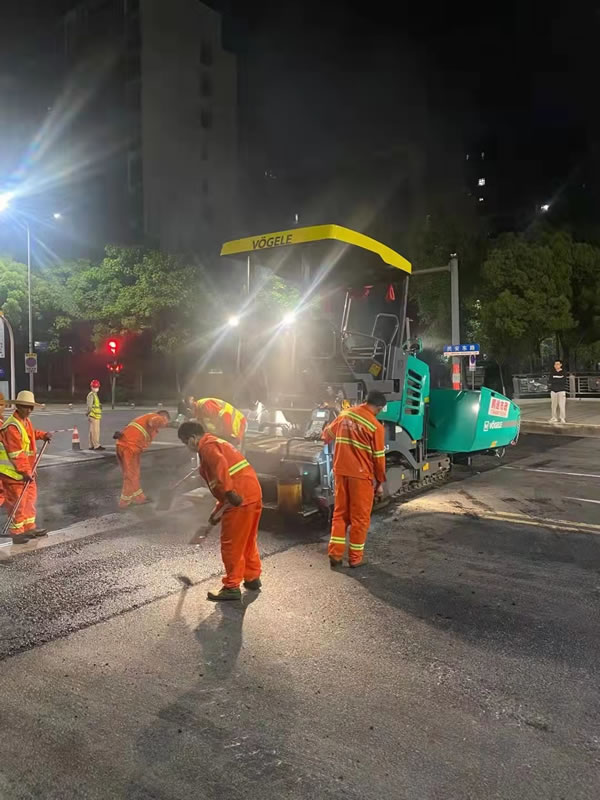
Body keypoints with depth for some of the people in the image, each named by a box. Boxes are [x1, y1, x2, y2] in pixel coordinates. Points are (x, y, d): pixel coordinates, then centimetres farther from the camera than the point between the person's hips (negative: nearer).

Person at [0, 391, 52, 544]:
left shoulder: (26, 420, 7)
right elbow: (16, 454, -26)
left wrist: (43, 435, 15)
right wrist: (25, 471, -24)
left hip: (26, 469, 10)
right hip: (14, 471, -10)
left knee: (30, 498, 18)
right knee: (17, 502, -1)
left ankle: (29, 527, 31)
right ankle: (17, 532, 12)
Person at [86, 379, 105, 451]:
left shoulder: (95, 395, 20)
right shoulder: (91, 395, -11)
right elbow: (89, 406, -17)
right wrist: (89, 414, -21)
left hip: (96, 416, 10)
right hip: (93, 416, -10)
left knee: (93, 431, 12)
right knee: (95, 431, -10)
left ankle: (92, 445, 17)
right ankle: (96, 445, -10)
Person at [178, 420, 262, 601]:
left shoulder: (207, 446, -4)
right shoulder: (218, 443, 27)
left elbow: (220, 466, -24)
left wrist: (229, 492, -31)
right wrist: (218, 511, 29)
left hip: (240, 498, -10)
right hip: (253, 493, 10)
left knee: (231, 544, 1)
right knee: (248, 540, 22)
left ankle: (232, 587, 9)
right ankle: (252, 578, 33)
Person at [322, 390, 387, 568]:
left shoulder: (344, 414, 6)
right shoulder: (375, 426, -11)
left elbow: (327, 434, 21)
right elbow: (378, 457, -7)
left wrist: (325, 438, 45)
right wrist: (380, 482, 3)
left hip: (340, 471, 5)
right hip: (361, 474, -5)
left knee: (340, 513, 15)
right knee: (359, 517, 8)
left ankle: (335, 553, 12)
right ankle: (355, 557, 15)